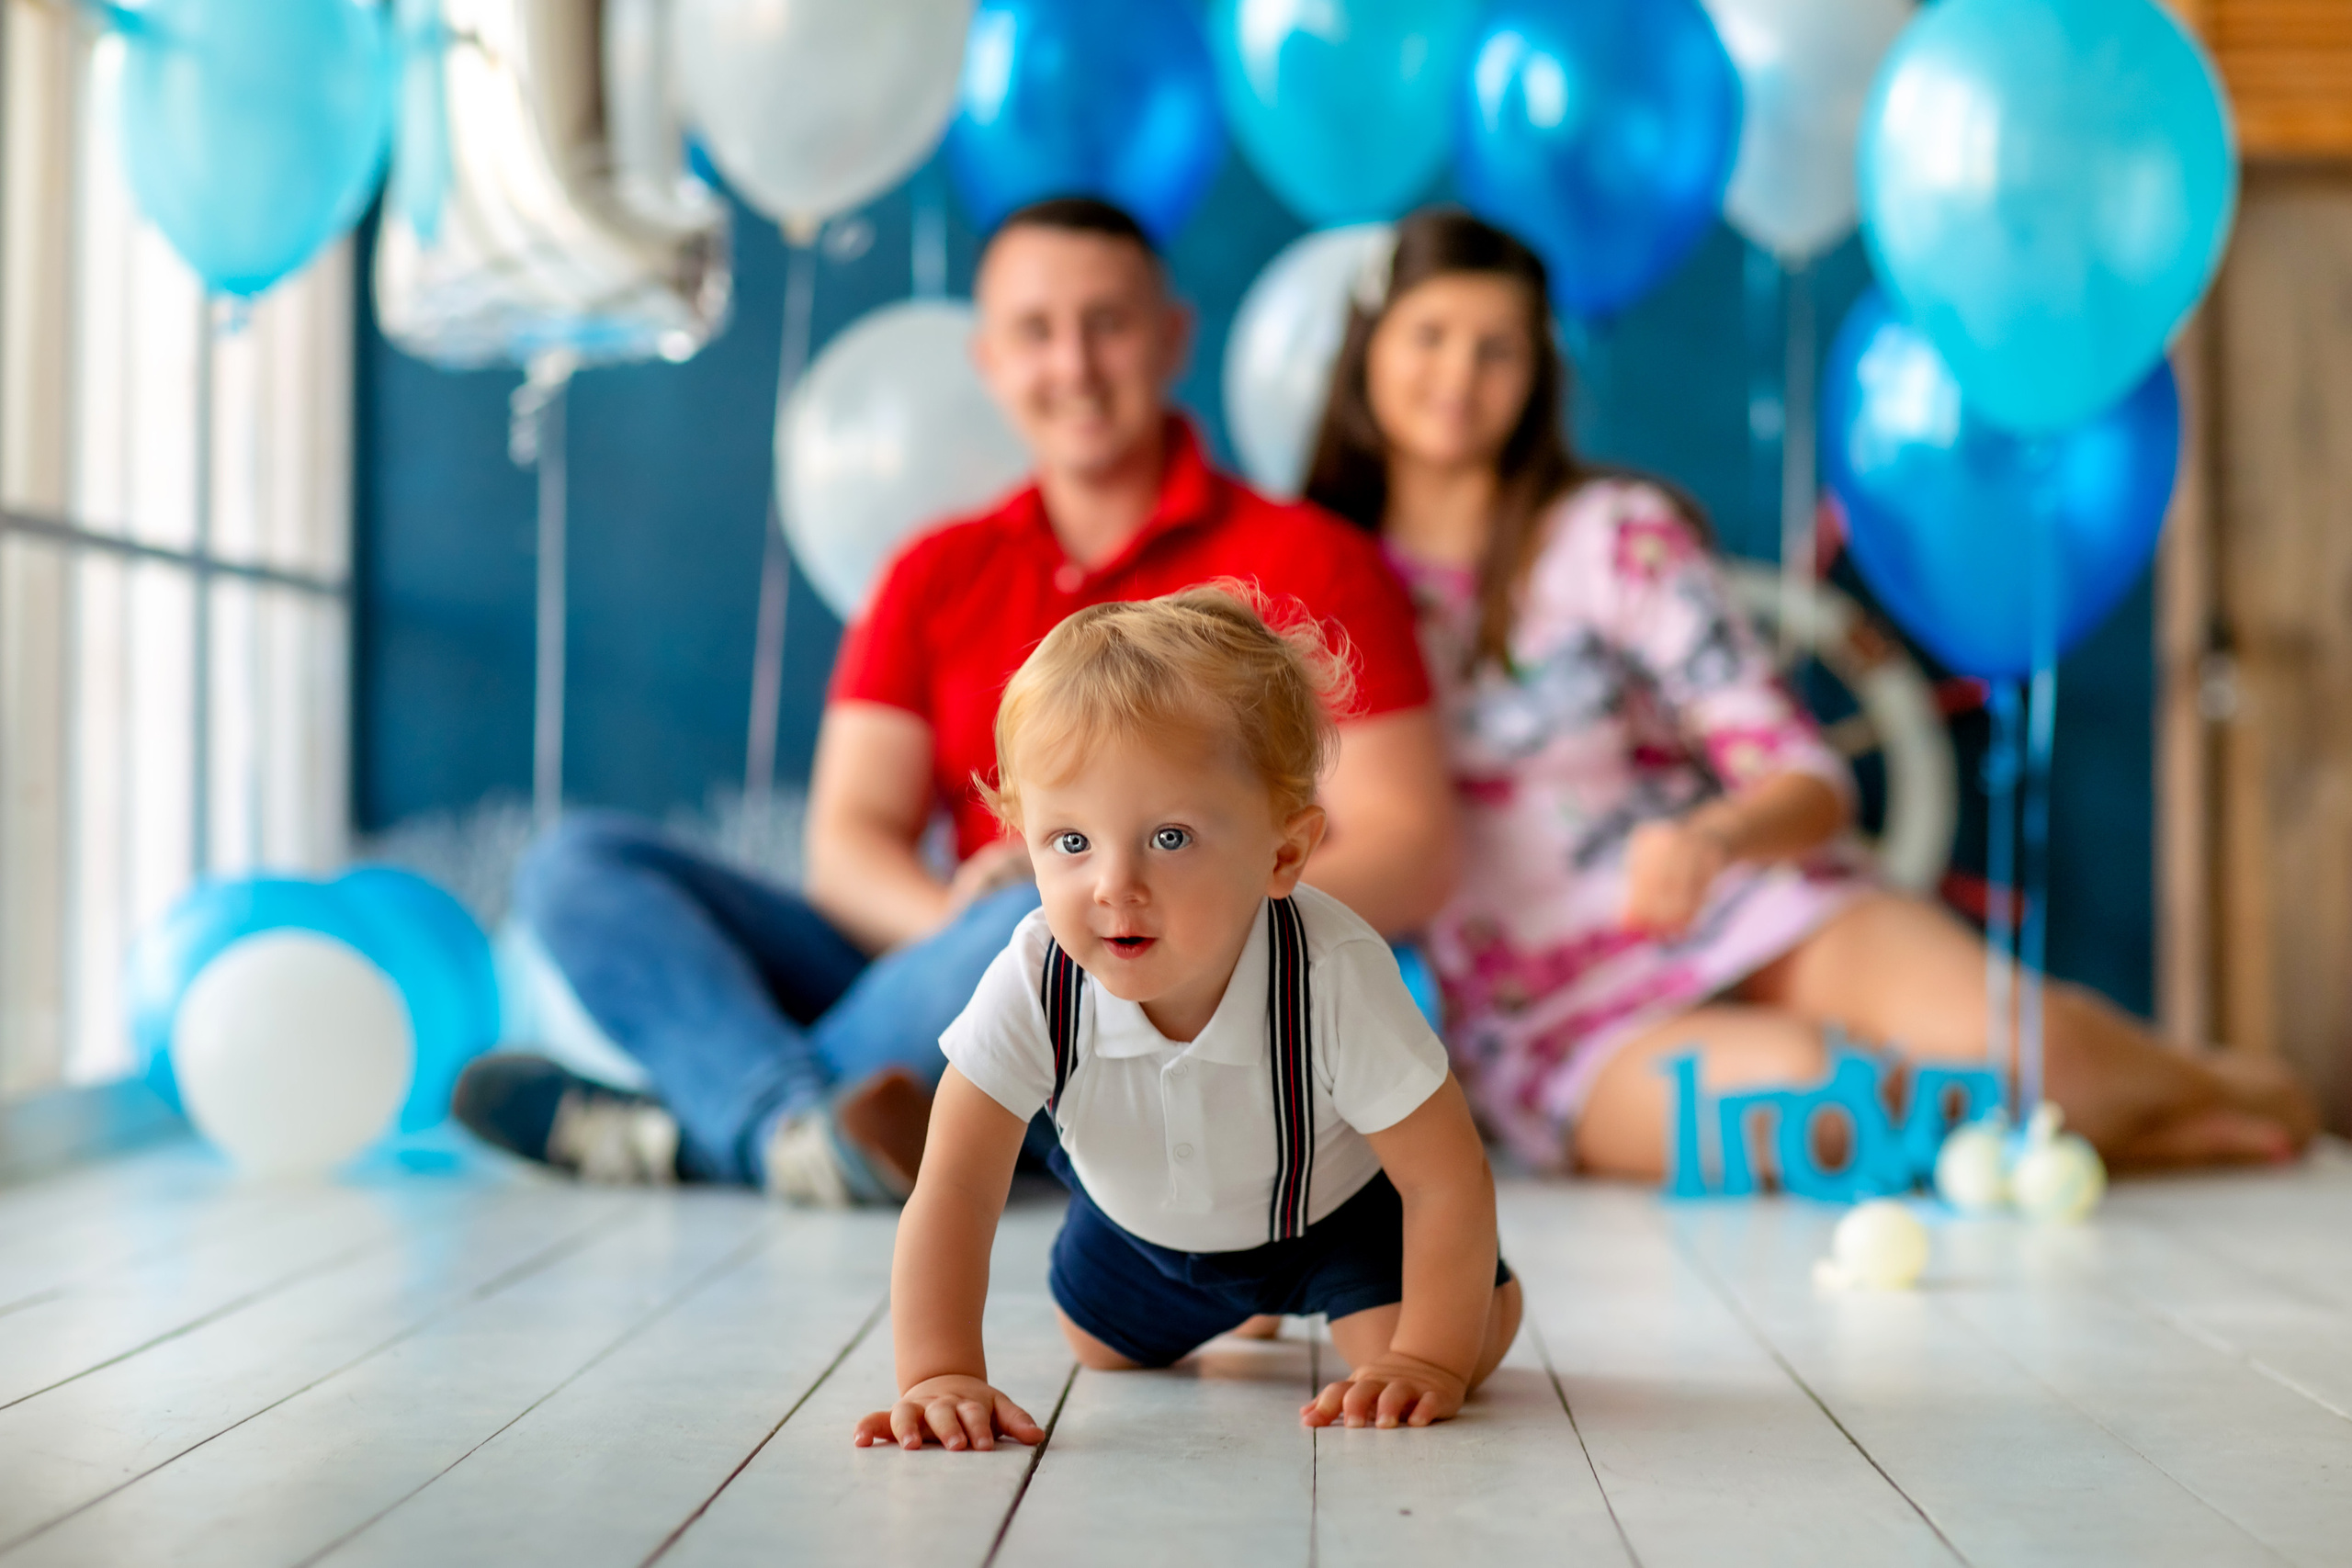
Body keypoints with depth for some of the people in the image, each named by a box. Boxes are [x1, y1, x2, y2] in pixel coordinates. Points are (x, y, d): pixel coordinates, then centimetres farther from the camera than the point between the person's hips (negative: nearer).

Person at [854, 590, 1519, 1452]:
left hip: (1334, 1207, -3)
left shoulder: (1334, 979, -43)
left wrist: (1426, 1362, -33)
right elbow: (953, 1191, -34)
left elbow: (1448, 1181, -32)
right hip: (1141, 1221, 3)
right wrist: (939, 1374, -45)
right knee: (1100, 1347, 20)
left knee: (1473, 1332, -15)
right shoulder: (1031, 987, -37)